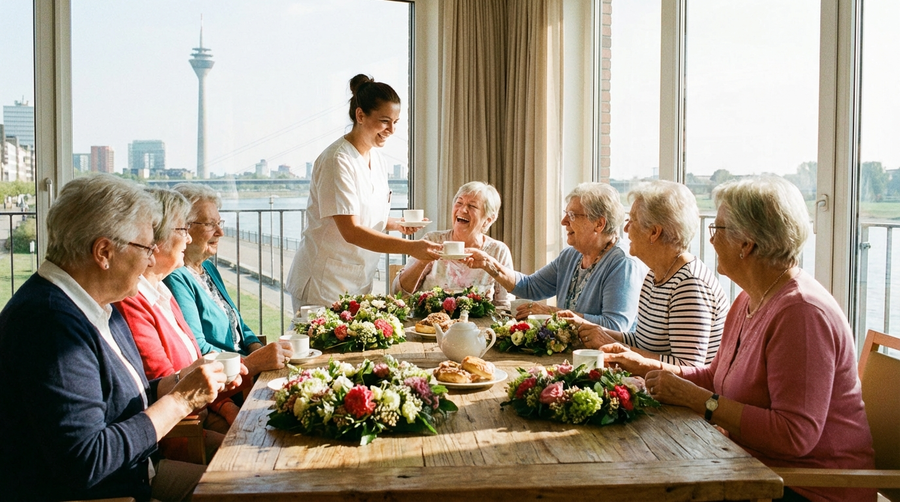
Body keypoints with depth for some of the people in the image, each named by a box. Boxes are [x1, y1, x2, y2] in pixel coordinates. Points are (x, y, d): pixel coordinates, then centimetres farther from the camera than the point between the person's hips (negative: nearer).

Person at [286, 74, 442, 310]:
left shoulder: (376, 159, 7)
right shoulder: (337, 160, -18)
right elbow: (350, 231, -26)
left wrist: (397, 224, -2)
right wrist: (409, 247, -32)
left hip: (360, 282, 8)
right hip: (323, 284, -8)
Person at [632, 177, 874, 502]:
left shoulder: (801, 312, -23)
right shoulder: (749, 301, 9)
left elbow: (795, 436, -28)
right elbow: (716, 376, 19)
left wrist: (697, 399, -24)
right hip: (756, 467, 8)